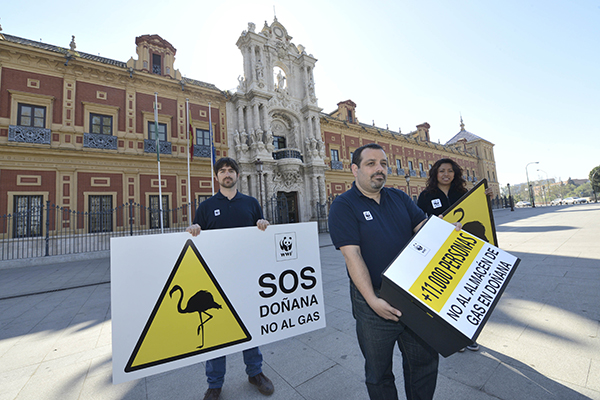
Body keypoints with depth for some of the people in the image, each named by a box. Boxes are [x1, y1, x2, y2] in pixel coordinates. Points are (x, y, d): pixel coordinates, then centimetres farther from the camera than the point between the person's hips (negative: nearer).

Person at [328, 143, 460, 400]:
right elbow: (352, 255, -19)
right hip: (374, 301, -5)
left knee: (425, 359, 23)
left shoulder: (399, 198, 7)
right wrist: (373, 300, -23)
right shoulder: (343, 206, -12)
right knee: (378, 372, 17)